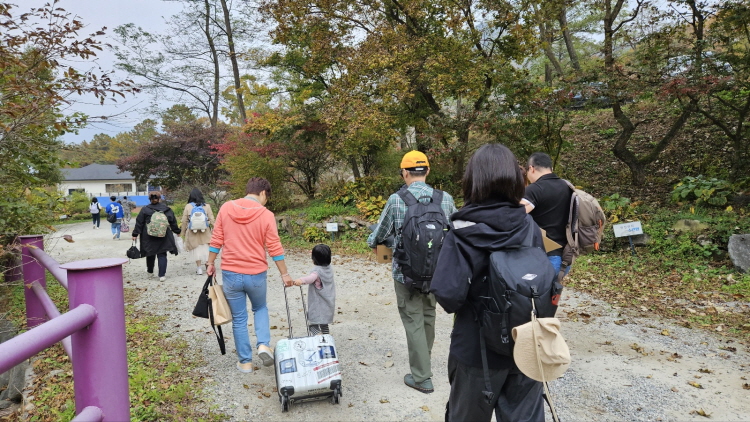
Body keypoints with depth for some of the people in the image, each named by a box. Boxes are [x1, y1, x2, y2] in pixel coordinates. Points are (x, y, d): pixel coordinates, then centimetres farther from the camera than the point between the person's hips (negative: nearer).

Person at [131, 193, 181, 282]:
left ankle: (150, 271, 35)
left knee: (150, 254, 17)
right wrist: (177, 232, 20)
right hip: (164, 238, 0)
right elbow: (173, 223, 8)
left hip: (149, 238, 0)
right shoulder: (167, 210, 1)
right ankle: (162, 275, -3)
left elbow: (139, 223, -1)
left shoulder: (144, 210, -1)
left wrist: (135, 234, 5)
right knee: (162, 255, 2)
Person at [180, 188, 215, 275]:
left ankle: (199, 268, 10)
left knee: (196, 249, 8)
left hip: (192, 232, 0)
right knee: (205, 248, 9)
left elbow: (184, 221, 2)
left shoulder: (188, 206, -3)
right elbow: (211, 219, 0)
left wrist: (183, 232, 12)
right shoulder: (207, 206, -2)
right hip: (205, 232, 0)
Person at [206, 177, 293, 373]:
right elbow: (274, 248, -7)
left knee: (239, 319, 13)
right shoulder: (266, 215, -8)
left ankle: (245, 362, 19)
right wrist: (284, 274, 1)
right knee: (260, 308, 24)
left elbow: (216, 240, 1)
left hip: (230, 273, 1)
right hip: (256, 274, -1)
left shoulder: (226, 208, -2)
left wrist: (211, 263, 13)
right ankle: (263, 344, 6)